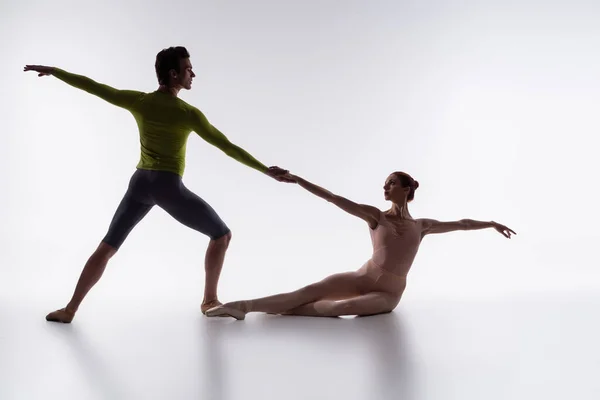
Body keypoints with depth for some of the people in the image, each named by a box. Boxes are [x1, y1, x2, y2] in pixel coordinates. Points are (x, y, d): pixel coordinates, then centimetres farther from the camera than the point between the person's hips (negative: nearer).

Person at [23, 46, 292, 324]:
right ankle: (210, 301, 14)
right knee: (222, 235, 11)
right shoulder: (189, 113, -9)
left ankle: (70, 309, 18)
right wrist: (266, 170, -5)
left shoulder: (138, 101, 2)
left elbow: (92, 86, 10)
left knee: (106, 248, 15)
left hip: (140, 183, 5)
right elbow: (228, 147, -10)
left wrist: (52, 70, 25)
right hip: (169, 187, -5)